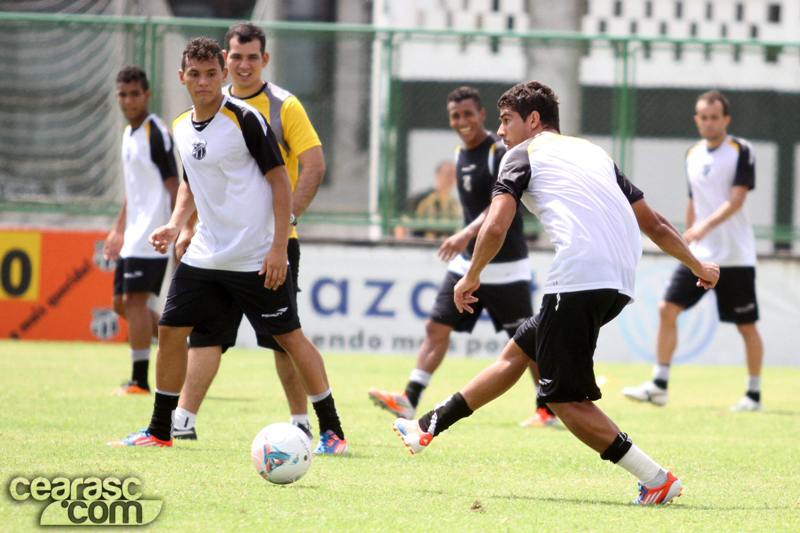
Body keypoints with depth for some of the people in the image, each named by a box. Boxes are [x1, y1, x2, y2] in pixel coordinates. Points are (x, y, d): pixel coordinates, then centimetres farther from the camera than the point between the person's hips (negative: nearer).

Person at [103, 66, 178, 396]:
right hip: (134, 237, 10)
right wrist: (118, 230, 24)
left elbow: (174, 187, -15)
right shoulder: (129, 134, 16)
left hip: (151, 235, -10)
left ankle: (140, 381, -7)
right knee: (121, 302, 10)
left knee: (135, 300, -10)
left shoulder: (156, 134, -12)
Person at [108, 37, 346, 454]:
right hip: (204, 255, 7)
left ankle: (331, 431, 4)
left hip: (257, 259, -7)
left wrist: (279, 247, -16)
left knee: (289, 337, -4)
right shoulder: (181, 128, 8)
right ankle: (159, 432, 15)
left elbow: (280, 180, -11)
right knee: (170, 330, 4)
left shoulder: (244, 119, -13)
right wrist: (175, 225, 6)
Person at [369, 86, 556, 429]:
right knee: (436, 326, -2)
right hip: (468, 263, 7)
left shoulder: (500, 154, -15)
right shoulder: (461, 155, 9)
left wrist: (467, 234, -41)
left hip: (506, 268, -7)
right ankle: (409, 400, -5)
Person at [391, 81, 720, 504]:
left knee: (565, 399, -3)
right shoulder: (593, 153, 29)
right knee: (518, 350, 22)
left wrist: (471, 278, 13)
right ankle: (431, 426, 31)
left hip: (579, 276, -8)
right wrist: (698, 267, 41)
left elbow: (495, 227, -3)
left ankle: (656, 480, -9)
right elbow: (653, 223, 30)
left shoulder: (523, 154, 10)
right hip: (621, 283, 8)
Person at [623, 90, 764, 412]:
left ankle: (754, 395, 13)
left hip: (735, 255, -5)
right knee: (668, 308, -7)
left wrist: (706, 226, -29)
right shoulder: (693, 156, 11)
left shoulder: (741, 151, -7)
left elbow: (736, 199, -18)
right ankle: (659, 386, -3)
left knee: (746, 325, 0)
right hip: (699, 254, 5)